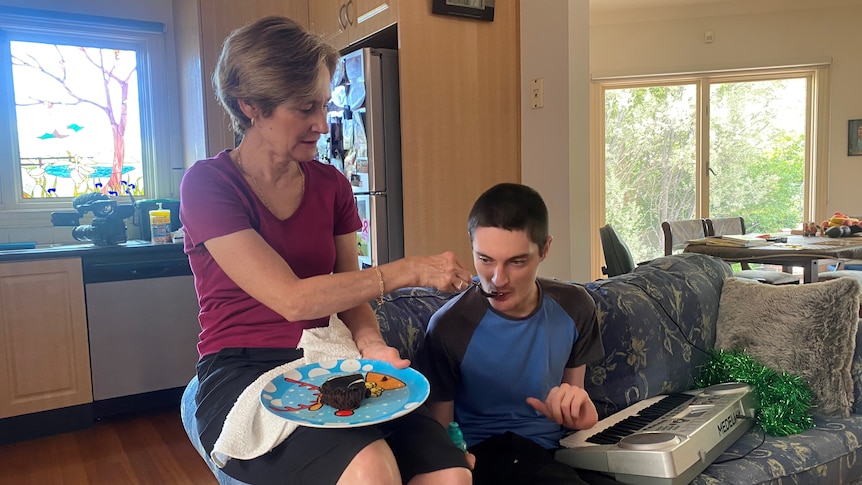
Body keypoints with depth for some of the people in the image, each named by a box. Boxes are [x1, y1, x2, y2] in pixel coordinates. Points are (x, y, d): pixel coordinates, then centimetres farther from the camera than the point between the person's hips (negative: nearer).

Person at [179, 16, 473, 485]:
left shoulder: (331, 185, 7)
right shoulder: (207, 184, -8)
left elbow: (351, 291, 7)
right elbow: (292, 299, -17)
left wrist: (370, 344, -14)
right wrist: (408, 270, -16)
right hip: (240, 375, -4)